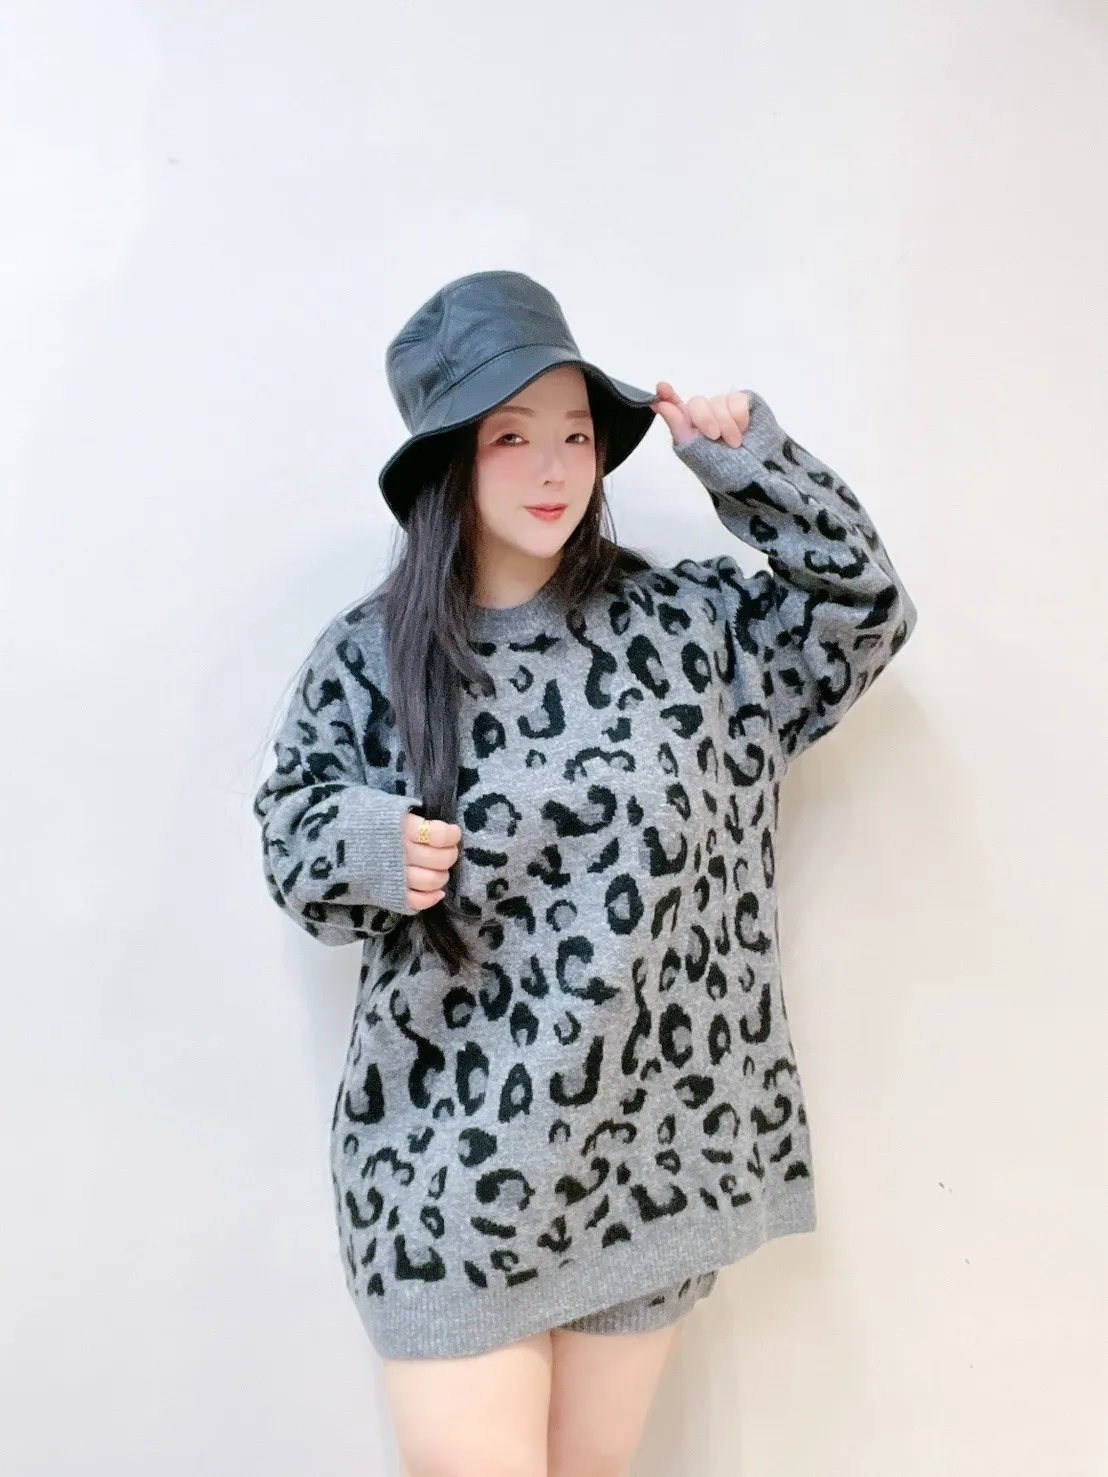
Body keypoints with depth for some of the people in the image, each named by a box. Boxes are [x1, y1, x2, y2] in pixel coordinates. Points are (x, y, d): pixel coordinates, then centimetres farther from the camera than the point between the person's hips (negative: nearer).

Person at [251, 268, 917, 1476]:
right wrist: (364, 848, -19)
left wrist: (751, 467, -3)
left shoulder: (684, 621, 0)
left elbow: (864, 613, 8)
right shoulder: (366, 658, -5)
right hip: (452, 1163, -2)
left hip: (649, 1146, 2)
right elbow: (295, 851, 4)